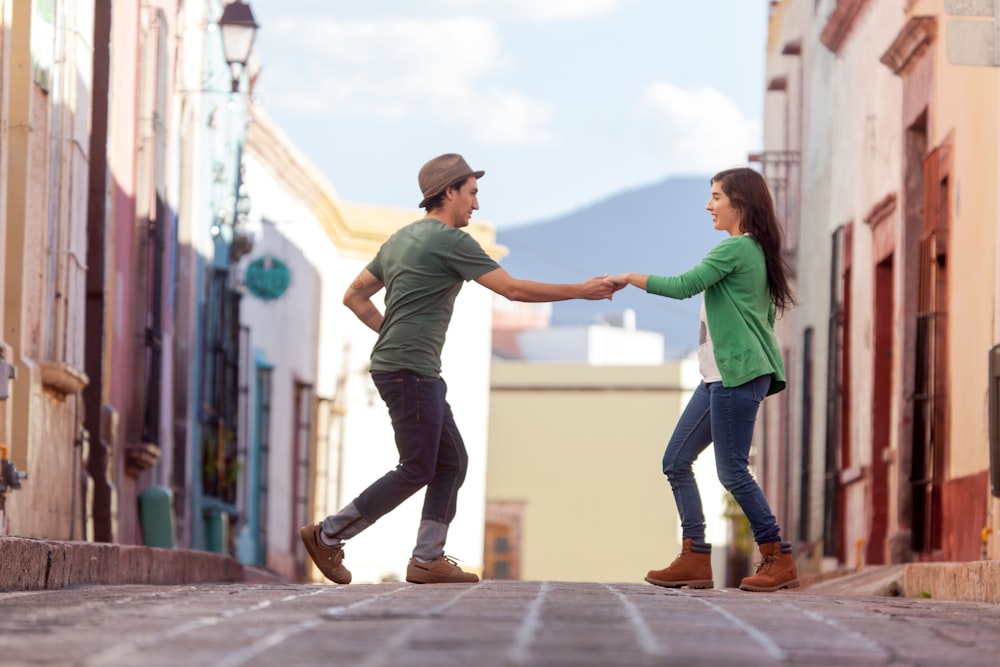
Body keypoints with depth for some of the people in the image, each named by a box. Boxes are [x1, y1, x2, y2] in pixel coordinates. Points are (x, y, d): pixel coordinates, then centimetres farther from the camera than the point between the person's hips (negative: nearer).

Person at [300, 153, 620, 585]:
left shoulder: (400, 239, 17)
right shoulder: (450, 240, -11)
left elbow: (354, 297, 21)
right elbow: (514, 289, -12)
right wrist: (581, 291, -5)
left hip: (421, 373, 10)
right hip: (409, 371, -10)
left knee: (452, 463, 9)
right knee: (417, 470, -5)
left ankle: (427, 559, 6)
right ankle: (327, 536, -1)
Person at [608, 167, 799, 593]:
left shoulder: (735, 247, -11)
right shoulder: (757, 251, 19)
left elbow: (683, 286, -17)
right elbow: (768, 313, 23)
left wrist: (629, 278, -6)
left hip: (738, 374, -10)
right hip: (718, 376, 10)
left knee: (732, 470, -8)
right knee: (676, 461, 8)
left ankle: (779, 560, -2)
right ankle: (695, 559, 6)